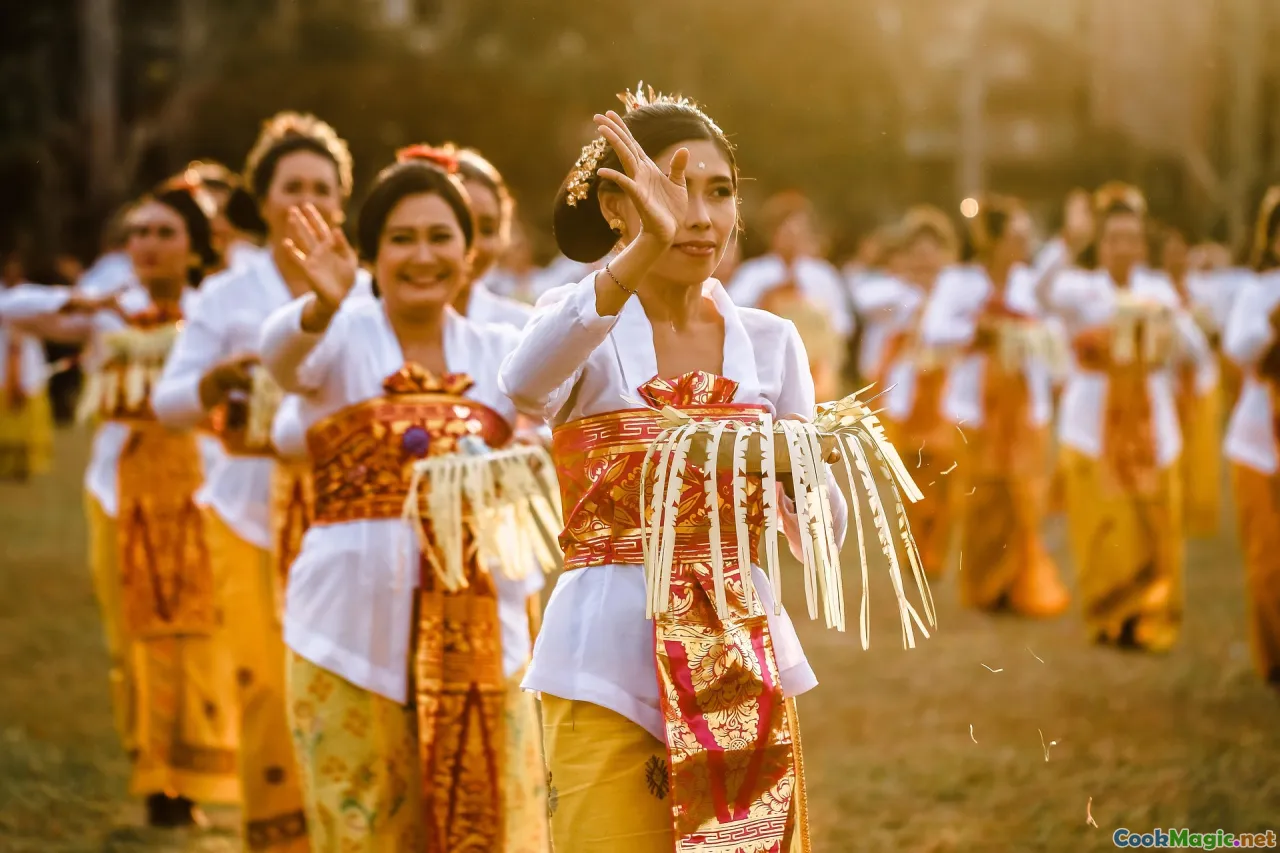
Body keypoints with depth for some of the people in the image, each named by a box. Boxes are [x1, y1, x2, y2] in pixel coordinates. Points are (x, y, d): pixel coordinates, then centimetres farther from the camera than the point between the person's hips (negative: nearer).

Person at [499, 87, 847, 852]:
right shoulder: (582, 324, -3)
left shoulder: (771, 342, 7)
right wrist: (643, 250, -42)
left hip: (743, 658, 4)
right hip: (610, 671, -3)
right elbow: (526, 383, -29)